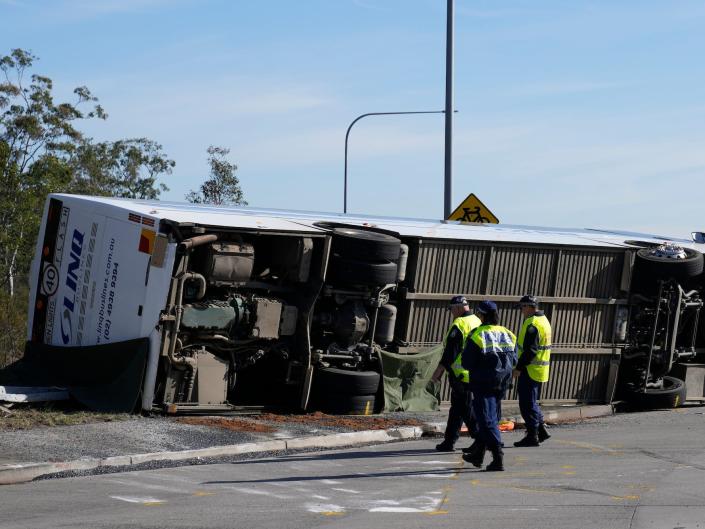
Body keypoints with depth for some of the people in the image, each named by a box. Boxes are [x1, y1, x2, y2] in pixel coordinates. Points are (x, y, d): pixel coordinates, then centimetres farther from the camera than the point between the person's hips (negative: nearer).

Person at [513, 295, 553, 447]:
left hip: (531, 370, -10)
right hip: (541, 370, 10)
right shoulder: (543, 320, 14)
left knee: (528, 403, -3)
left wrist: (519, 368, -20)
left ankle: (532, 436, 0)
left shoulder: (532, 325, -18)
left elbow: (530, 350, -24)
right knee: (531, 401, 19)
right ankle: (541, 429, 19)